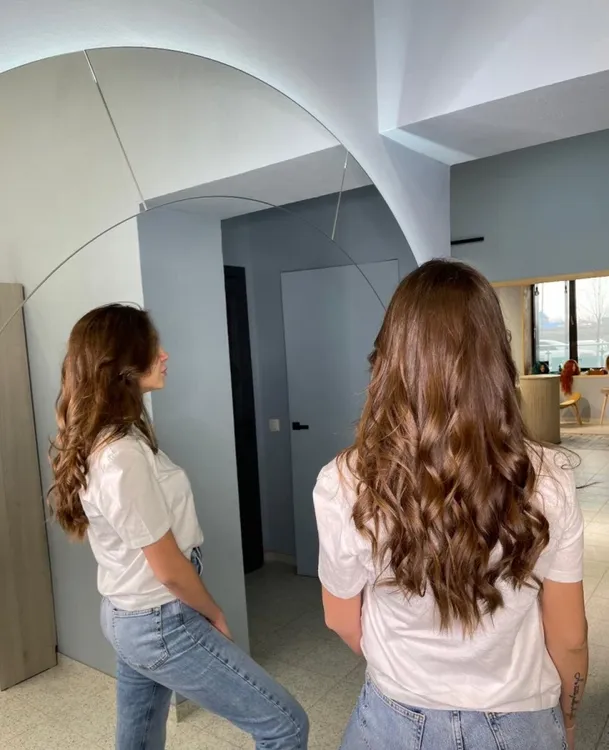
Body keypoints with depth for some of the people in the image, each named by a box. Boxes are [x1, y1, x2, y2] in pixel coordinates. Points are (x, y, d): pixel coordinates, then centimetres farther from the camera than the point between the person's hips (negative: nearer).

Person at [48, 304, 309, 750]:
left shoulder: (98, 441, 2)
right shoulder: (123, 455, -28)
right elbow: (169, 568, -21)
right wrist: (215, 615, -3)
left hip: (124, 614, 9)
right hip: (161, 625, -9)